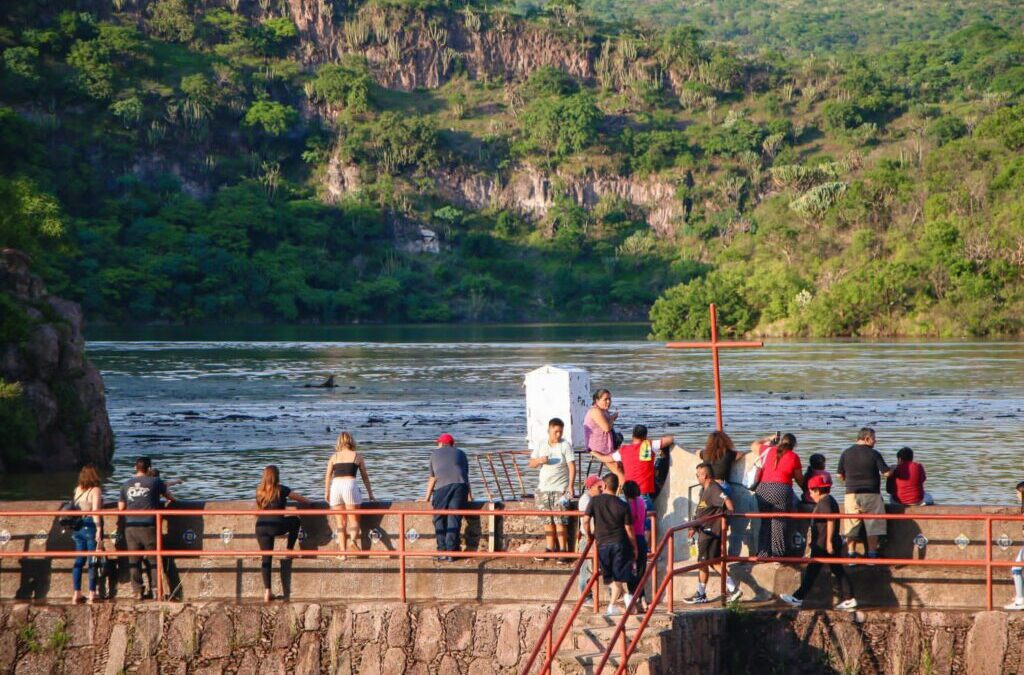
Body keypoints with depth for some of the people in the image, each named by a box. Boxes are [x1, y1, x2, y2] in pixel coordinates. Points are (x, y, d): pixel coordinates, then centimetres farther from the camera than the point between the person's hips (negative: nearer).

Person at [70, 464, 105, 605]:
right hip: (91, 526, -6)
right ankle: (92, 594, -4)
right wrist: (99, 530, -18)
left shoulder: (78, 489, 10)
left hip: (78, 527, 6)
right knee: (93, 561, -2)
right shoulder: (96, 490, -9)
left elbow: (74, 508, 12)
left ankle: (76, 593, 8)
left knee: (79, 561, 10)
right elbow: (95, 511, -16)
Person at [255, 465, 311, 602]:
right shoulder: (280, 490, 0)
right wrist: (310, 503, 33)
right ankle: (289, 550, 23)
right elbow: (299, 498, 12)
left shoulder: (260, 491, 13)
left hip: (261, 527, 4)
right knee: (295, 520, 26)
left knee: (266, 557, 5)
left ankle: (267, 591, -2)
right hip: (277, 526, -4)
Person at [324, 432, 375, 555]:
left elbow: (328, 475, 6)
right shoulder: (357, 456, 12)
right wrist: (370, 493, 22)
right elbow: (365, 477, 15)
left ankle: (343, 550, 1)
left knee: (341, 522, 8)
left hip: (336, 486, 2)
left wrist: (326, 492, 7)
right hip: (350, 485, -2)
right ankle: (353, 539, -26)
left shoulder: (334, 457, 15)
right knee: (354, 519, 3)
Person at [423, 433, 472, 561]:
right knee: (454, 519, 0)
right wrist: (470, 495, 33)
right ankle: (451, 551, -6)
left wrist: (427, 497, 29)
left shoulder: (435, 454, 23)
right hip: (460, 484, 1)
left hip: (442, 486, -1)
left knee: (439, 519, 4)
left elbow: (432, 478, 22)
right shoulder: (460, 454, 26)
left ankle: (443, 551, -2)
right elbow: (466, 475, 25)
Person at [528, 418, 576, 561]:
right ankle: (550, 548, 14)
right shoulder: (541, 446, 10)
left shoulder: (565, 445, -4)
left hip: (560, 490, -5)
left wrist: (571, 486, -16)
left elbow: (572, 467, -8)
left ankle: (563, 550, -5)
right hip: (543, 489, 5)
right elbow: (531, 464, 13)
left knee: (560, 521, -9)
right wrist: (539, 461, -11)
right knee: (548, 521, 8)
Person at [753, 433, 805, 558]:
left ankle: (763, 553, 10)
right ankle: (778, 554, -1)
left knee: (765, 523, 10)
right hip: (781, 490, -3)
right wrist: (806, 491, 27)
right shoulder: (793, 457, 2)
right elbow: (799, 479, 9)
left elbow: (755, 445, 30)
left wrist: (769, 439, 44)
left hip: (763, 489, 3)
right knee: (779, 524, 1)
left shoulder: (769, 450, 11)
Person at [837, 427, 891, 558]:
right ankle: (872, 555, 2)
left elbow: (840, 475, 7)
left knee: (852, 525, 6)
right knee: (872, 525, 4)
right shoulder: (874, 454, -8)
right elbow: (886, 473, -8)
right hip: (871, 494, -3)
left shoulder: (846, 453, 2)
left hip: (851, 493, 3)